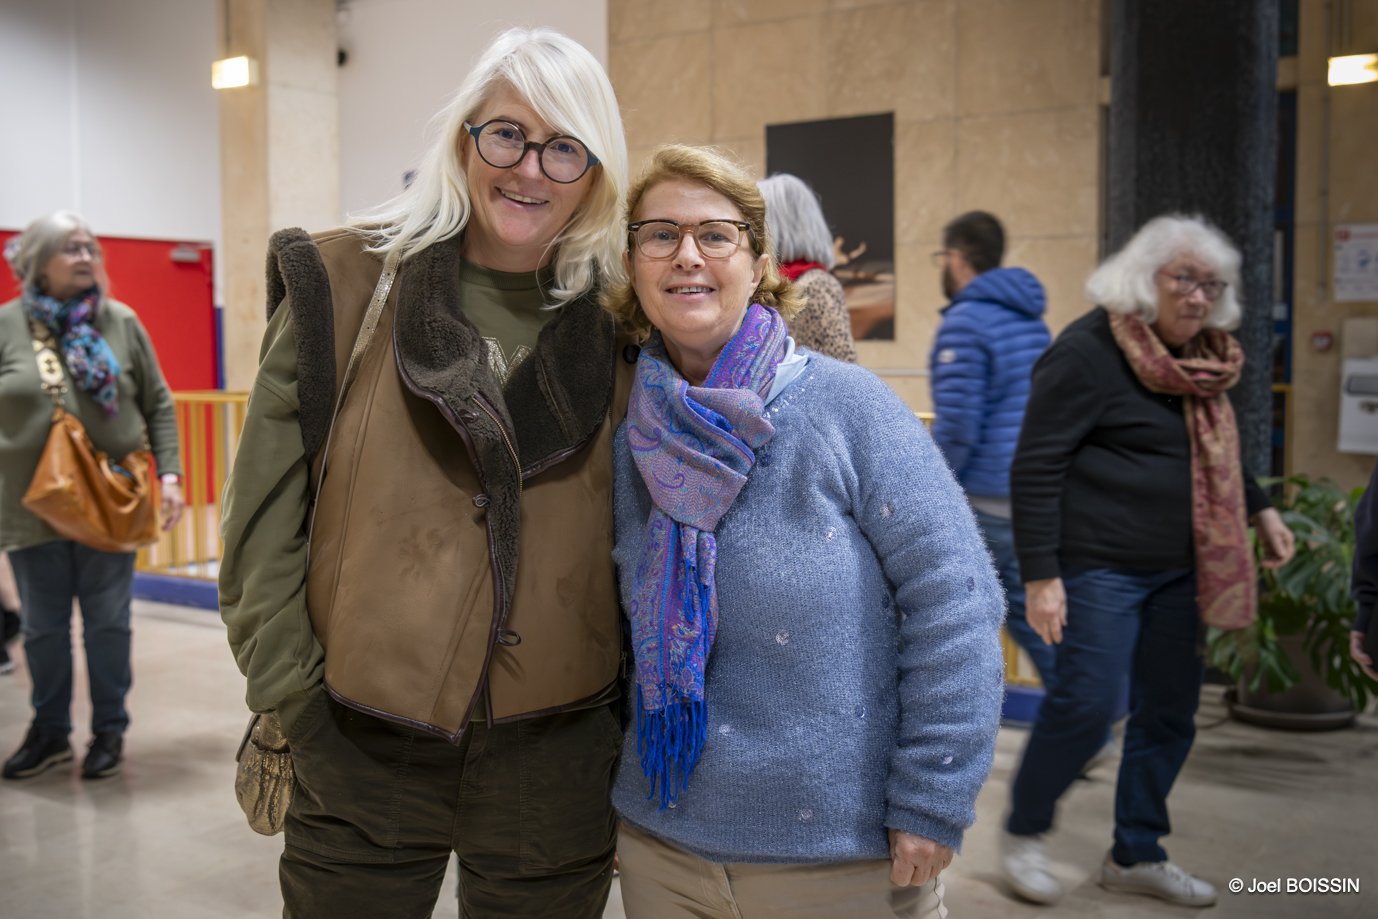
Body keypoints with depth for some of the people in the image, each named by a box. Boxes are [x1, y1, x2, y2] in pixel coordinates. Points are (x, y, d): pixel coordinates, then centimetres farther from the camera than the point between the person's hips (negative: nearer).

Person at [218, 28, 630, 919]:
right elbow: (266, 508, -3)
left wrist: (631, 703, 4)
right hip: (358, 748, -1)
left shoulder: (619, 323, 1)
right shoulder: (349, 280, -4)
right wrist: (290, 693, -6)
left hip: (555, 755, 2)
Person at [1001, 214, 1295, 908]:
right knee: (1086, 706, -8)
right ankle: (1023, 834, 16)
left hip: (1175, 570, 8)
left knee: (1170, 712, 11)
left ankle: (1137, 855, 27)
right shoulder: (1087, 352, -14)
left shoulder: (1198, 356, 11)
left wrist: (1260, 511, 22)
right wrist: (1041, 576, -20)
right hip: (1098, 566, -8)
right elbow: (1035, 468, -17)